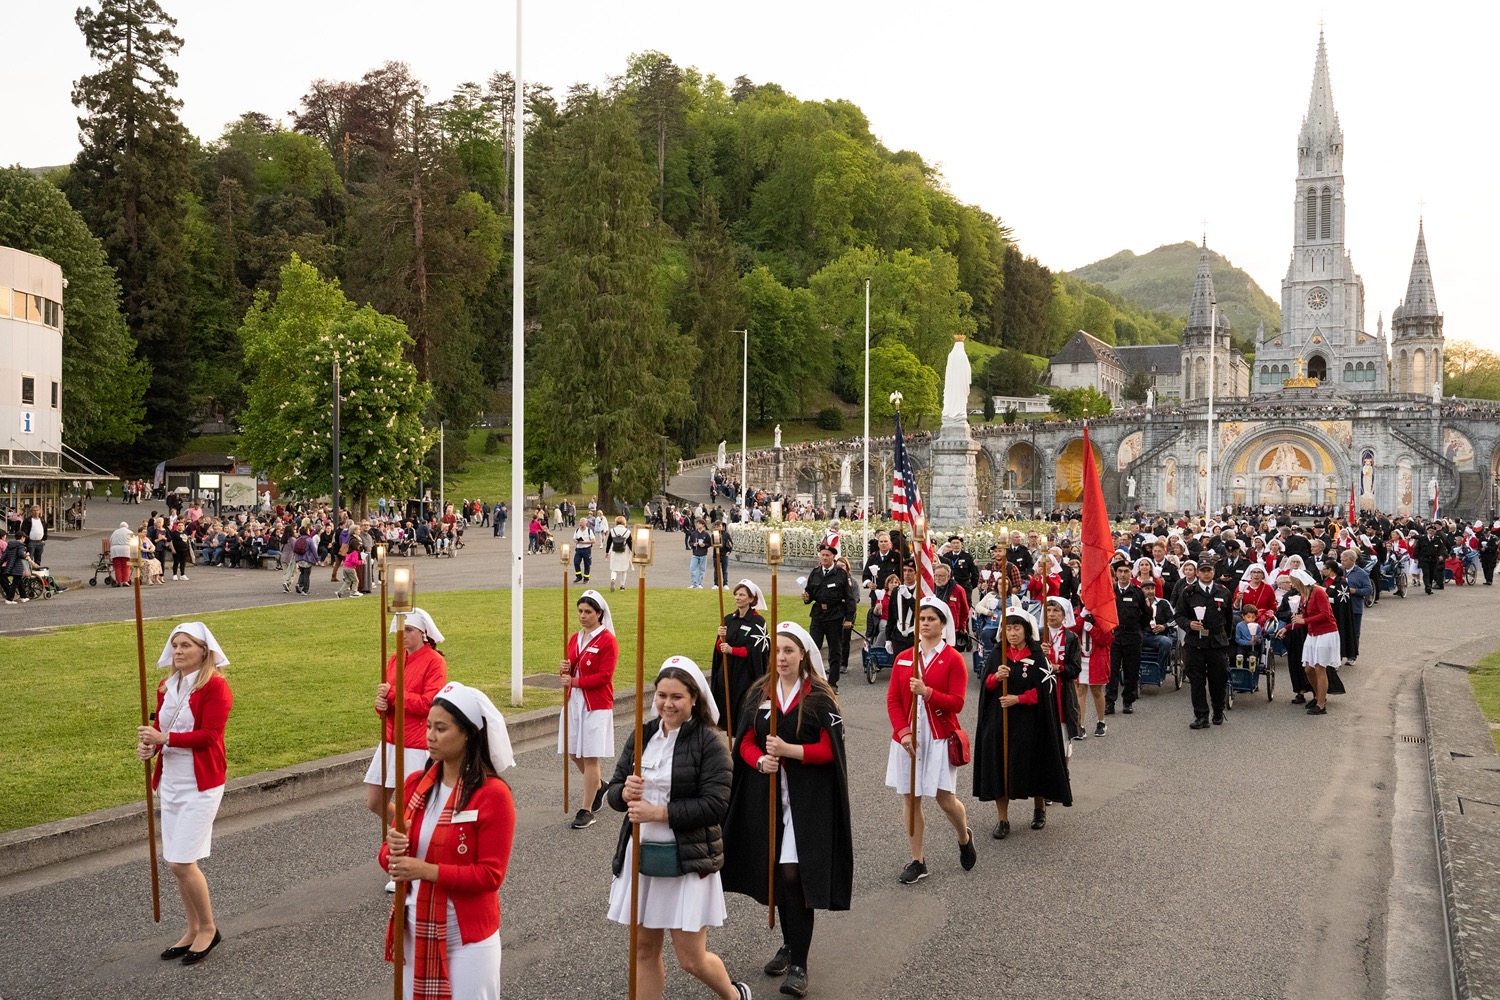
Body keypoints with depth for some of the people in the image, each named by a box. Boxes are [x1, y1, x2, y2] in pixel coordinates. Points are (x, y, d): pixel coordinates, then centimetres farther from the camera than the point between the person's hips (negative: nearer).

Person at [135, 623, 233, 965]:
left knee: (182, 862, -9)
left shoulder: (214, 686, -12)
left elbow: (209, 735, -18)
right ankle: (193, 930, 27)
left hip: (200, 785, -7)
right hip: (171, 782, 7)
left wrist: (165, 738, -25)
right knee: (176, 863, 11)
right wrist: (149, 744, -9)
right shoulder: (167, 686, 10)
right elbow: (160, 727, 13)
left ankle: (208, 929, 10)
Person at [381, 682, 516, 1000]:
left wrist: (426, 870, -22)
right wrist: (393, 852, -14)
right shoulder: (415, 783, 2)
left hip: (467, 939, -5)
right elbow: (390, 854, 8)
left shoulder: (492, 794, -15)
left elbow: (490, 875, -16)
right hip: (414, 932, 6)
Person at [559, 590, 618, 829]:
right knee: (573, 753, 11)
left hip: (596, 706, -7)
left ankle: (586, 811, 2)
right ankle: (599, 787, 37)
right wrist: (565, 670, -5)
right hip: (574, 702, 7)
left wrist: (574, 682, -19)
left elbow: (604, 676, -15)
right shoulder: (575, 639, 12)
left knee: (590, 757, -5)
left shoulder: (607, 641, -10)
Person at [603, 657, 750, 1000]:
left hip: (687, 859, -5)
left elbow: (715, 804, -18)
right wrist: (625, 793, -16)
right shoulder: (642, 737, 6)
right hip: (641, 856, 5)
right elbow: (613, 793, 7)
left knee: (691, 958, 3)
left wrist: (657, 812, -21)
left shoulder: (709, 744, -10)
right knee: (644, 949, 11)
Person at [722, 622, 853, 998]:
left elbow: (830, 750, -9)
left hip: (807, 799, -4)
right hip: (767, 794, 5)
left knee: (794, 874, -10)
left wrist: (788, 750, -21)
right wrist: (760, 760, -15)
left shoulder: (820, 697, -6)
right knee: (777, 873, 12)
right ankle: (790, 944, 32)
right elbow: (745, 743, 6)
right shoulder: (758, 694, 7)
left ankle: (798, 964, -3)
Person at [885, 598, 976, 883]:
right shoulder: (903, 658, 6)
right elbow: (893, 700, 3)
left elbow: (956, 703, -10)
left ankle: (964, 837, 28)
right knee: (910, 799, 5)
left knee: (944, 798, -4)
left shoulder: (953, 659, -4)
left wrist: (926, 692, -23)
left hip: (939, 737, -3)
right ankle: (918, 861, 16)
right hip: (907, 738, 4)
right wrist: (904, 732, -10)